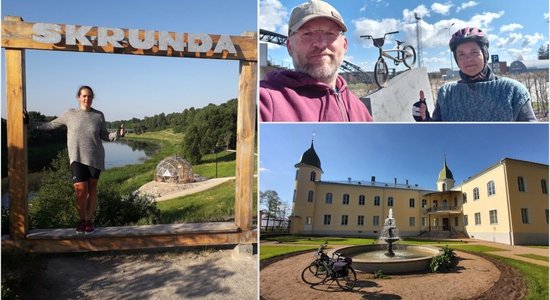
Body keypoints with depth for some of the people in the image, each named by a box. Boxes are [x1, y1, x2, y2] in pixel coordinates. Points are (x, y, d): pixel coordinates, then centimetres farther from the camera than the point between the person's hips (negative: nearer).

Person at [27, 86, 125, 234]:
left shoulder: (99, 115, 3)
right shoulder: (70, 114, 4)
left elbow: (105, 136, 7)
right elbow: (51, 125, 13)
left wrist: (117, 134, -11)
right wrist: (30, 123, 10)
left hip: (95, 158, 1)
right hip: (77, 158, 0)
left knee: (92, 190, 7)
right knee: (81, 190, -9)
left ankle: (90, 221, 19)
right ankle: (81, 220, 12)